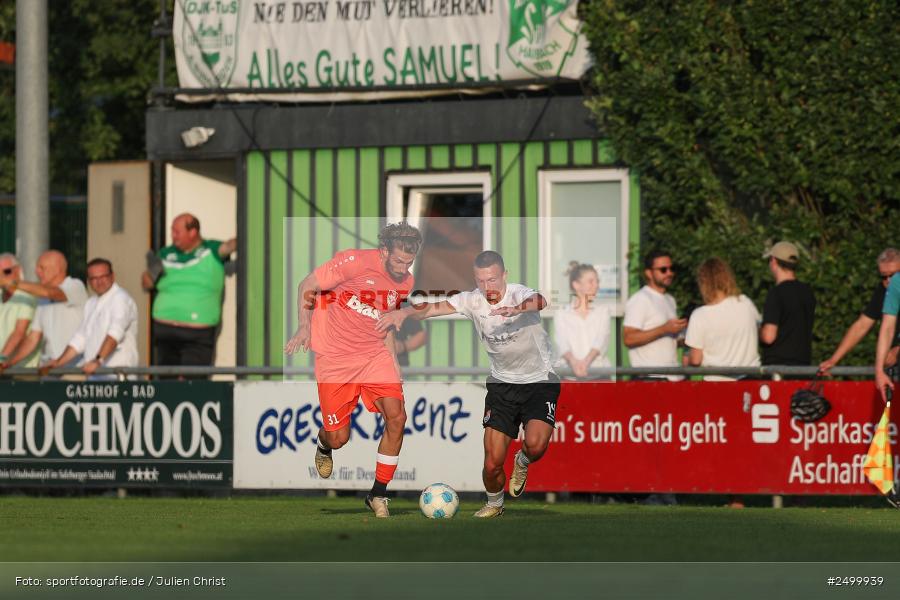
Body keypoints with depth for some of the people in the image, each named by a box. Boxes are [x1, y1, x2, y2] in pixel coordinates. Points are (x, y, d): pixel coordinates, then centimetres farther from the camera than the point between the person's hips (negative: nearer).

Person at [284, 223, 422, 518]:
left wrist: (392, 359, 11)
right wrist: (304, 327, -14)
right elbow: (308, 286, -7)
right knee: (339, 438, -3)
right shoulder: (353, 262, -17)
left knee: (396, 416, -16)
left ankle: (378, 494, -1)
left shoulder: (405, 282, 3)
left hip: (375, 355, 4)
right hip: (335, 359, -4)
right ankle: (323, 446, 39)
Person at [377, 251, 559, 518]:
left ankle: (522, 462, 10)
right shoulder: (473, 300, -7)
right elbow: (434, 307, -14)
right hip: (502, 383, 3)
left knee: (535, 445, -28)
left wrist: (517, 309, -66)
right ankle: (494, 504, 26)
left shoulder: (519, 295, -20)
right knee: (492, 464, -6)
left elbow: (539, 302, -43)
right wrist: (404, 312, -35)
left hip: (540, 381, -3)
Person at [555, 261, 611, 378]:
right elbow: (562, 344, -6)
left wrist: (586, 362, -23)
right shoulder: (562, 315, 10)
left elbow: (601, 341, -4)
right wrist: (573, 362, -27)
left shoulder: (603, 312, 13)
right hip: (569, 371, -1)